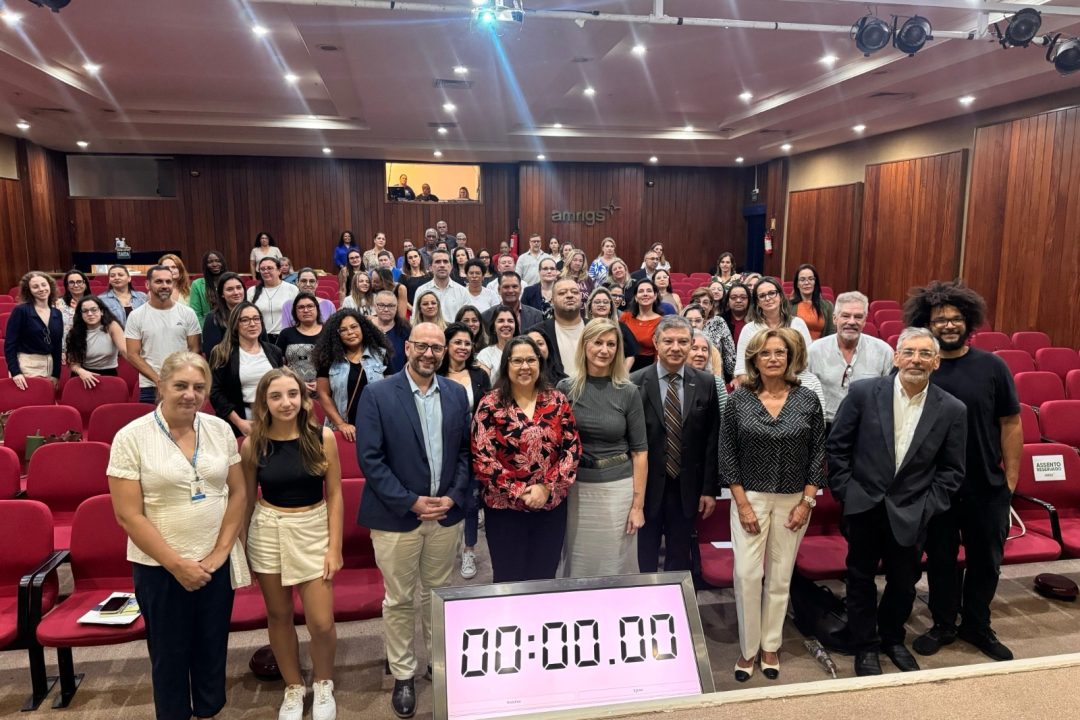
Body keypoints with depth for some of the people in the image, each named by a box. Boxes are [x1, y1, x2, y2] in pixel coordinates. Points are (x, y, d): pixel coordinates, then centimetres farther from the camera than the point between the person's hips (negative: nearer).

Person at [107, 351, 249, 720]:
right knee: (169, 654, 14)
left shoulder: (220, 429, -1)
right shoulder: (131, 437, -11)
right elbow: (128, 515, -12)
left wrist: (220, 551, -6)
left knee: (213, 649, 17)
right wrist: (177, 564, -14)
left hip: (216, 562, 3)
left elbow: (238, 492, 3)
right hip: (159, 568, -3)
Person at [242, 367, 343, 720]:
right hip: (268, 532, 1)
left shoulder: (322, 437, -10)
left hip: (313, 531, -1)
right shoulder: (252, 444, -6)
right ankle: (293, 687, 36)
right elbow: (247, 499, 5)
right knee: (278, 616, 13)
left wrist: (335, 547, -7)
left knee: (321, 624, -1)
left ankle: (323, 685, 28)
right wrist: (241, 548, 8)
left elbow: (334, 494, -5)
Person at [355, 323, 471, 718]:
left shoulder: (456, 393, 4)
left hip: (446, 513, 3)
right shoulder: (377, 395, -8)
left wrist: (454, 497, -7)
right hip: (397, 516, -3)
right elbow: (369, 457, -12)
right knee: (399, 600, 9)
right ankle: (402, 675, 26)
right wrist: (410, 502, -15)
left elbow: (466, 450, 6)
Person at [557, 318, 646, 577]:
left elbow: (639, 451, -2)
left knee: (618, 566, 9)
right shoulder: (566, 388, -1)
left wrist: (638, 504, -5)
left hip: (618, 488, -1)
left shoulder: (628, 392, -4)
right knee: (579, 565, 11)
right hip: (576, 488, 1)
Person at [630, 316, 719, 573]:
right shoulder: (636, 383, -8)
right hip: (647, 487, -2)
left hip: (686, 488, 2)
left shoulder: (705, 383, -1)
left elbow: (712, 440, 1)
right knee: (644, 558, 12)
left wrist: (709, 489, 0)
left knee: (680, 559, 15)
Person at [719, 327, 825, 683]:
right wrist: (742, 503, -8)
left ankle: (770, 647, 25)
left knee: (780, 577, 9)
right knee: (747, 574, -5)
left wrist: (807, 502, -3)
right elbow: (727, 453, -4)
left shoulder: (807, 400, -2)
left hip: (793, 500, 1)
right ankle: (747, 648, 14)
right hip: (750, 497, -1)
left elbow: (817, 453, 2)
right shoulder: (738, 398, -5)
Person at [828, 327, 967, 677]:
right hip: (863, 506, -1)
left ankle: (893, 638, 43)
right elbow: (837, 446, -3)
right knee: (861, 580, 13)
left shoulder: (952, 409, -6)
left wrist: (927, 507, -5)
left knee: (904, 582, 17)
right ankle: (866, 646, 33)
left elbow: (952, 470, 2)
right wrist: (844, 491, -5)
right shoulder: (863, 393, -10)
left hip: (911, 514, 1)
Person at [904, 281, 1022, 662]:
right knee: (940, 559, 14)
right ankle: (943, 624, 33)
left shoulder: (992, 366, -5)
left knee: (985, 559, 15)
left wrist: (1011, 477, -3)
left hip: (987, 487, 1)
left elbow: (1011, 424, -1)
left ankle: (977, 626, 36)